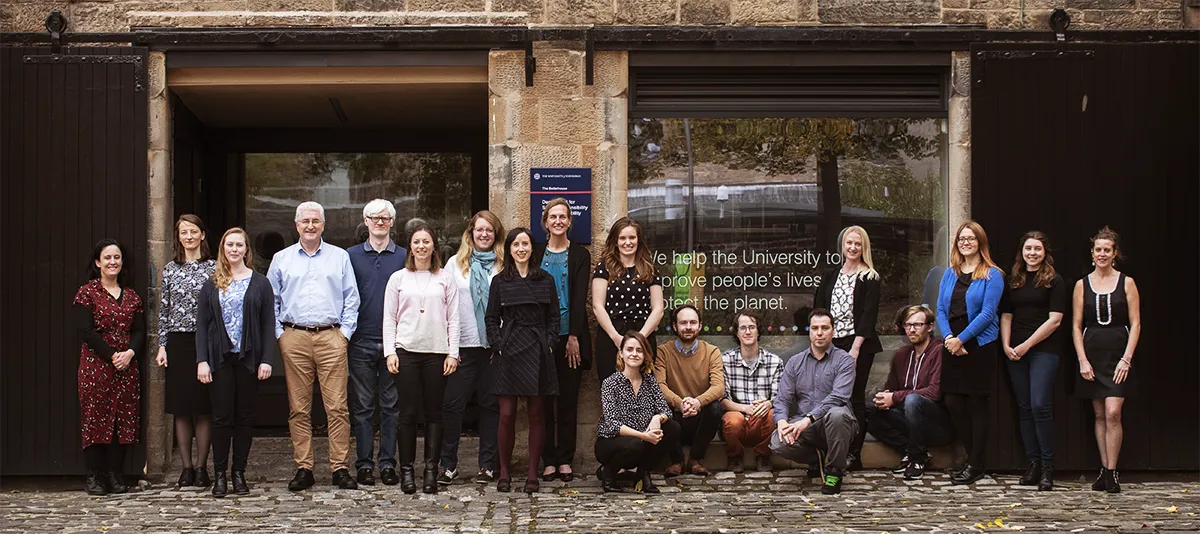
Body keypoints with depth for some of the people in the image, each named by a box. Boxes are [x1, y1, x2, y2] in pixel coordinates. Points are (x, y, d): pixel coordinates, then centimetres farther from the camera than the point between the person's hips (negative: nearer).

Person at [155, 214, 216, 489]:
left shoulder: (213, 268, 3)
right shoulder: (170, 269, 9)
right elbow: (164, 310, 9)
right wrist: (162, 346, 3)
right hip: (177, 342, 2)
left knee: (203, 408, -1)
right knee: (181, 408, 4)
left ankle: (201, 467, 7)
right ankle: (186, 467, 10)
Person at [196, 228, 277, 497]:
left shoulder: (260, 283, 5)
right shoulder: (212, 285, 8)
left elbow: (269, 324, 2)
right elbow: (202, 324, 5)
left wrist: (267, 359, -6)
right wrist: (202, 360, -5)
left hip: (248, 359, 0)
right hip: (220, 359, 0)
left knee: (245, 417, 4)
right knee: (222, 417, 0)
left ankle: (239, 473, 12)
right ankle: (220, 474, 6)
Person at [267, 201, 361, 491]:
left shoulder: (340, 257, 11)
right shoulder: (281, 259, 13)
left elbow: (351, 299, 11)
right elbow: (271, 301, 15)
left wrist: (345, 333, 2)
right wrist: (278, 334, 5)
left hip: (331, 338, -1)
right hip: (294, 339, 1)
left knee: (337, 406, -6)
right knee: (298, 408, 1)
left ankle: (340, 468, -2)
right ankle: (303, 469, 6)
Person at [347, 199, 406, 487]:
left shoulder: (404, 257, 7)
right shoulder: (351, 256, 7)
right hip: (361, 342, 0)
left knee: (391, 406, 4)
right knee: (363, 406, 4)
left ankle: (388, 463, 10)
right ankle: (364, 463, 9)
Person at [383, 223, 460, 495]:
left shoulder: (445, 279, 10)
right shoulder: (398, 278, 9)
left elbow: (453, 319, 8)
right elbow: (389, 319, 8)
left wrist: (453, 353, 1)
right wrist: (390, 352, -2)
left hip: (437, 352, 0)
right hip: (406, 351, 0)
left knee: (434, 412, 1)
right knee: (408, 412, -2)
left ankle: (431, 471, 6)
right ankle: (407, 470, 5)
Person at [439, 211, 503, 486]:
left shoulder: (504, 266, 6)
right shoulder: (455, 263, 8)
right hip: (462, 344, 0)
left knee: (491, 404, 5)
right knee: (452, 404, -3)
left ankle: (487, 464, 11)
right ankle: (448, 464, 4)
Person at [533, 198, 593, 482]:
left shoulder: (580, 255, 5)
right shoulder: (536, 253, 8)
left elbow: (579, 298, -2)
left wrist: (574, 337, -10)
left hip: (570, 336, -1)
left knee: (568, 399, 2)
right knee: (544, 399, 1)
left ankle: (565, 460, 6)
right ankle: (548, 460, 5)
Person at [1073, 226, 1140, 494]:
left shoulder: (1126, 283, 2)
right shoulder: (1082, 285, 6)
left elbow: (1135, 324, -1)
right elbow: (1076, 326, 6)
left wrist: (1126, 359, -9)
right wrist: (1082, 360, -4)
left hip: (1118, 356, -2)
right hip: (1092, 356, 2)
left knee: (1113, 413, -13)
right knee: (1099, 415, 6)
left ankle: (1111, 472, -7)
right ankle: (1104, 470, 11)